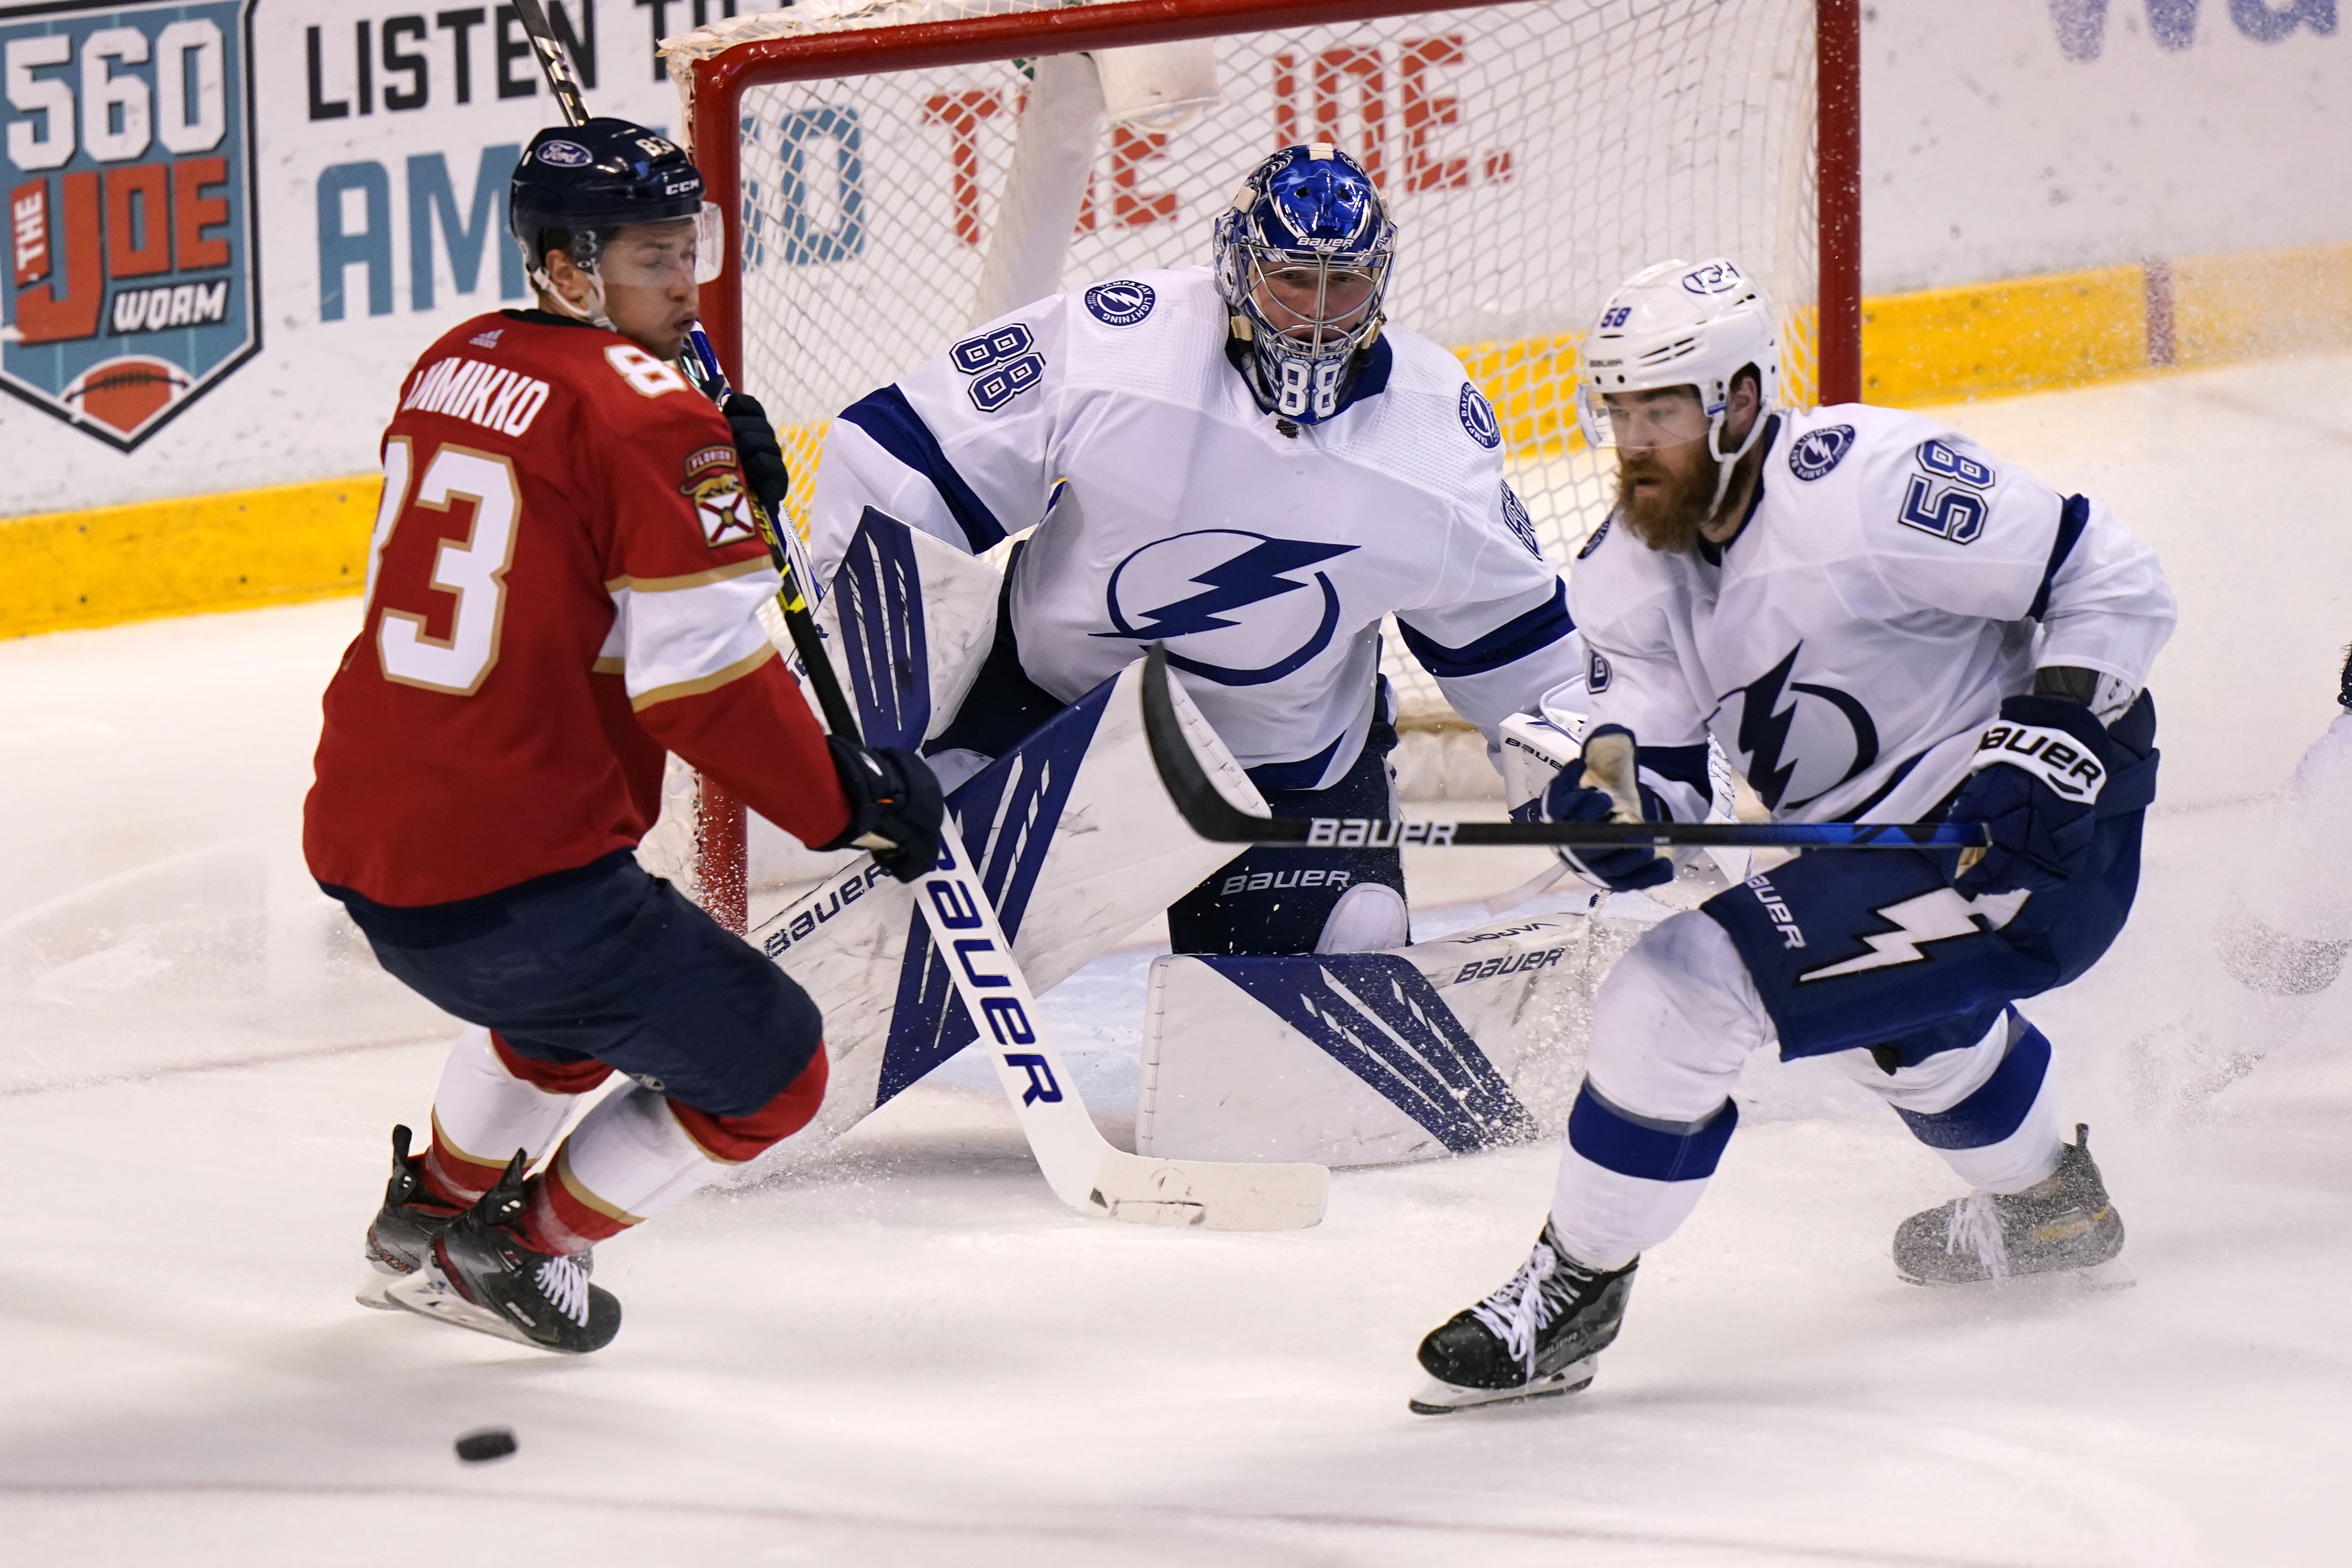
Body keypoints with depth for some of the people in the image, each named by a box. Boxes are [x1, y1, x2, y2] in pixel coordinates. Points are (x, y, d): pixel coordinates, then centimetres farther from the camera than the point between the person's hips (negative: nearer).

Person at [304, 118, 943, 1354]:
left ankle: (429, 1221, 45)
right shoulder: (652, 419, -14)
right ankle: (520, 1255, 16)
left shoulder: (454, 365, 11)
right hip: (513, 871, -9)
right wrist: (849, 803, -7)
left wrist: (719, 485, 11)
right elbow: (701, 681, -18)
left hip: (361, 838, 9)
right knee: (767, 1074, 7)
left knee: (572, 990, 39)